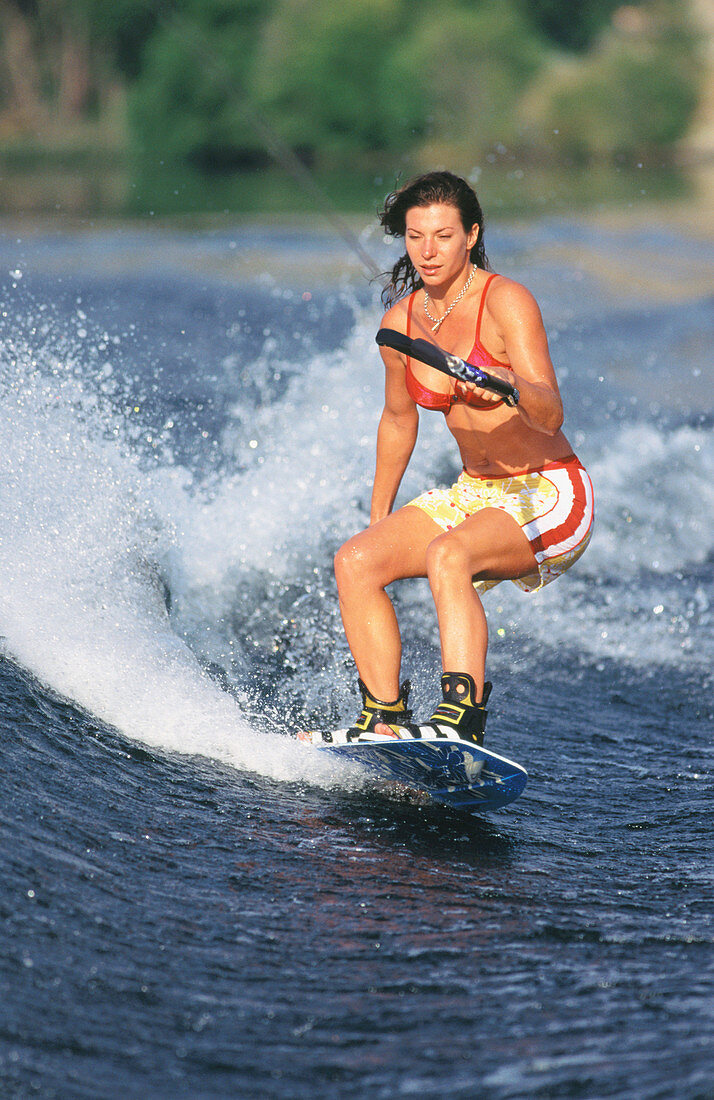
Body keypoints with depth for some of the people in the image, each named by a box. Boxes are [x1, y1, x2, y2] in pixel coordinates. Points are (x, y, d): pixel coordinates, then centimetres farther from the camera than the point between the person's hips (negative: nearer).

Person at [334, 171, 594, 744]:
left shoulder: (506, 301, -17)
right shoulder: (401, 321, 1)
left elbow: (552, 415, -27)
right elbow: (399, 419, 19)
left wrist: (512, 386, -49)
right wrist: (379, 518, 25)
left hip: (550, 494, -7)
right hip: (476, 494, 7)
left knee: (446, 554, -34)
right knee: (355, 562, -10)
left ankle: (462, 719, -41)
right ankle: (385, 719, -8)